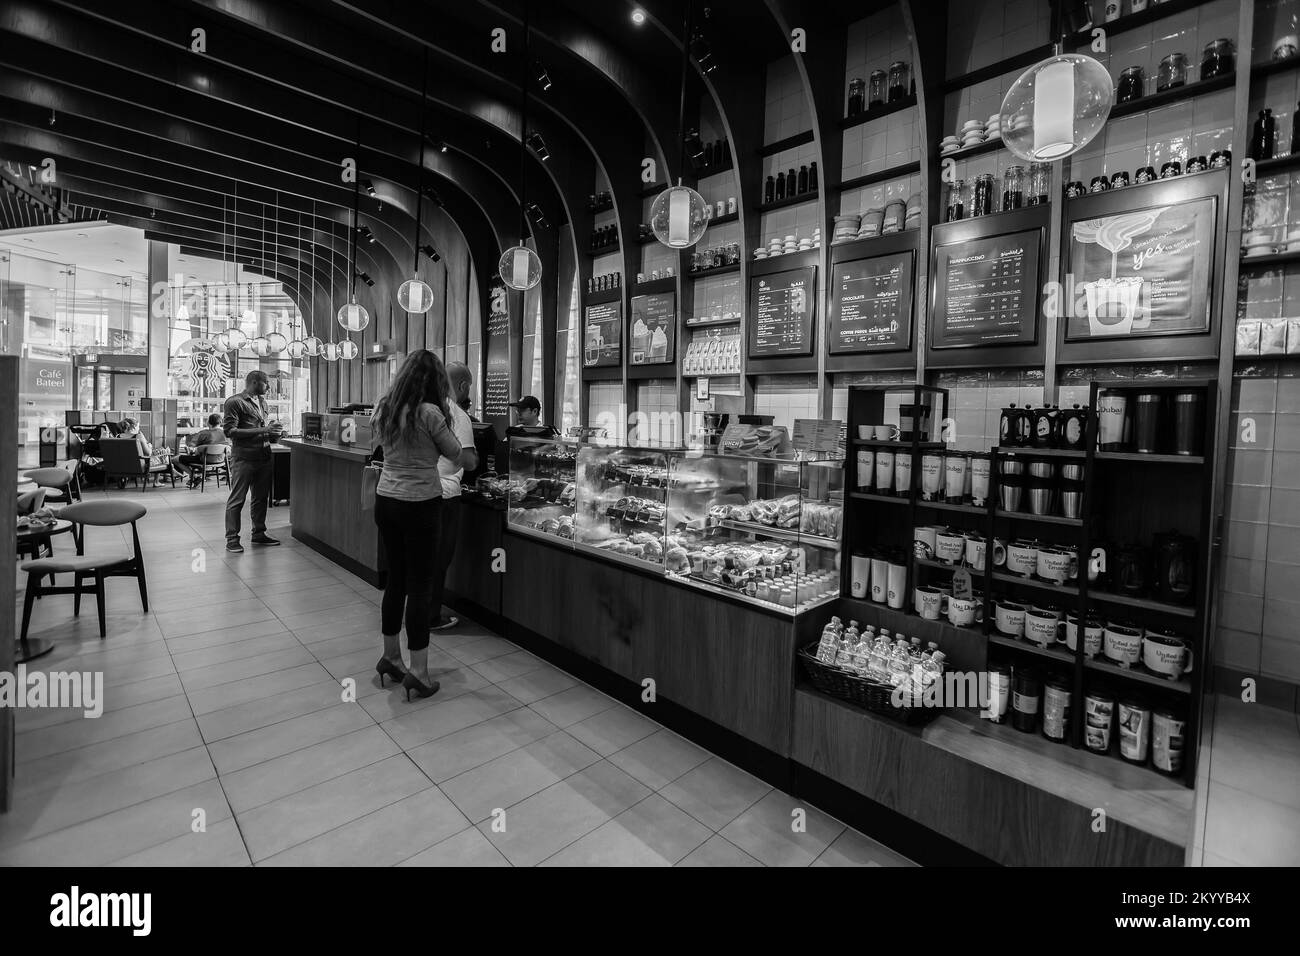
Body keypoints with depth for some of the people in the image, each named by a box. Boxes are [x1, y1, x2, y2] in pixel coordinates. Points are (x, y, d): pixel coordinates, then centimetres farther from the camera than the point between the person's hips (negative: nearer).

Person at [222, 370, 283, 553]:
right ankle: (232, 539, 5)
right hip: (243, 458, -7)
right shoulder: (234, 402, -6)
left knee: (261, 497, 13)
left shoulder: (262, 402, 17)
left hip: (263, 457, 7)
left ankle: (258, 534, 24)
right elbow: (230, 431, -14)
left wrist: (273, 433, 5)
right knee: (236, 500, -1)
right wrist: (263, 430, -19)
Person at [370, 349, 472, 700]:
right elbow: (454, 453, -4)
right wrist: (445, 417, 4)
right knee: (420, 585, 2)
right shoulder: (430, 413, -16)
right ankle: (417, 671, 10)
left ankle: (390, 657, 31)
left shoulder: (382, 408, 4)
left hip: (386, 500, 7)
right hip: (420, 505, -7)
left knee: (395, 579, 18)